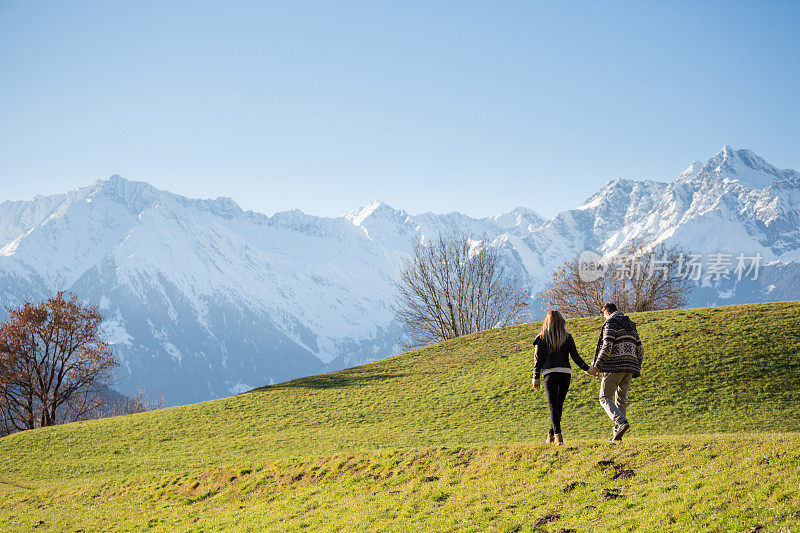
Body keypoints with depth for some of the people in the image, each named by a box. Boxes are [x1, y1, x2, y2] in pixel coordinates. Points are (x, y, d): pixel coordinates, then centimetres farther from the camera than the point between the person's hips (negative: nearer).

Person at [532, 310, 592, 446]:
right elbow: (575, 357, 2)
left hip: (550, 374, -2)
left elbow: (538, 359, 0)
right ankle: (551, 434, 22)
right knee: (559, 405, 15)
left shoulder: (542, 338, 0)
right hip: (565, 373, 2)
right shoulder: (567, 337, 3)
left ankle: (558, 435, -19)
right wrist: (587, 369, 14)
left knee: (553, 407, -3)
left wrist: (536, 378, 8)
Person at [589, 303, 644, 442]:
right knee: (621, 399, 11)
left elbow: (607, 347, -16)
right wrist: (637, 366, 29)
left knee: (605, 398, -3)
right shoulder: (631, 325, 19)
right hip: (629, 367, 7)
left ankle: (621, 422, -24)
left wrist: (597, 366, -13)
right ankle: (617, 432, 6)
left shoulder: (610, 324, -4)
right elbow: (640, 349, 18)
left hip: (614, 366, -7)